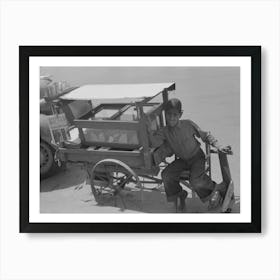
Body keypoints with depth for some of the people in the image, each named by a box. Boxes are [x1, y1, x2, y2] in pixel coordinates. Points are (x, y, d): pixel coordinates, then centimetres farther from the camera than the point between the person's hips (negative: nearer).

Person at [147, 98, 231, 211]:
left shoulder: (188, 125, -18)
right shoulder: (164, 131, -11)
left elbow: (205, 135, -7)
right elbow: (155, 143, -25)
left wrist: (218, 146, -17)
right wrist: (150, 131, -40)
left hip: (197, 157, -4)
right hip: (182, 159, 4)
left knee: (196, 181, -27)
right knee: (166, 175, -17)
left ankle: (216, 189, 3)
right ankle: (180, 195, 9)